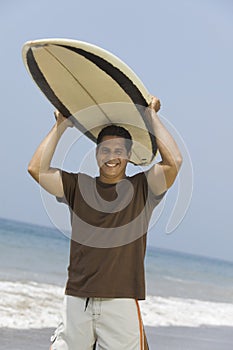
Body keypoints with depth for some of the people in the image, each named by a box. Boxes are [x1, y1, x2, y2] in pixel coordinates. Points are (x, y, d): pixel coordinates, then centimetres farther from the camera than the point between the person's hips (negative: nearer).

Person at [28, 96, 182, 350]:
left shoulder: (142, 188, 6)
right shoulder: (78, 186, 11)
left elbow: (173, 162, -10)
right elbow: (36, 169, 0)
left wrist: (152, 116, 0)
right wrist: (61, 126, 7)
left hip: (122, 302, -2)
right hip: (77, 301, 2)